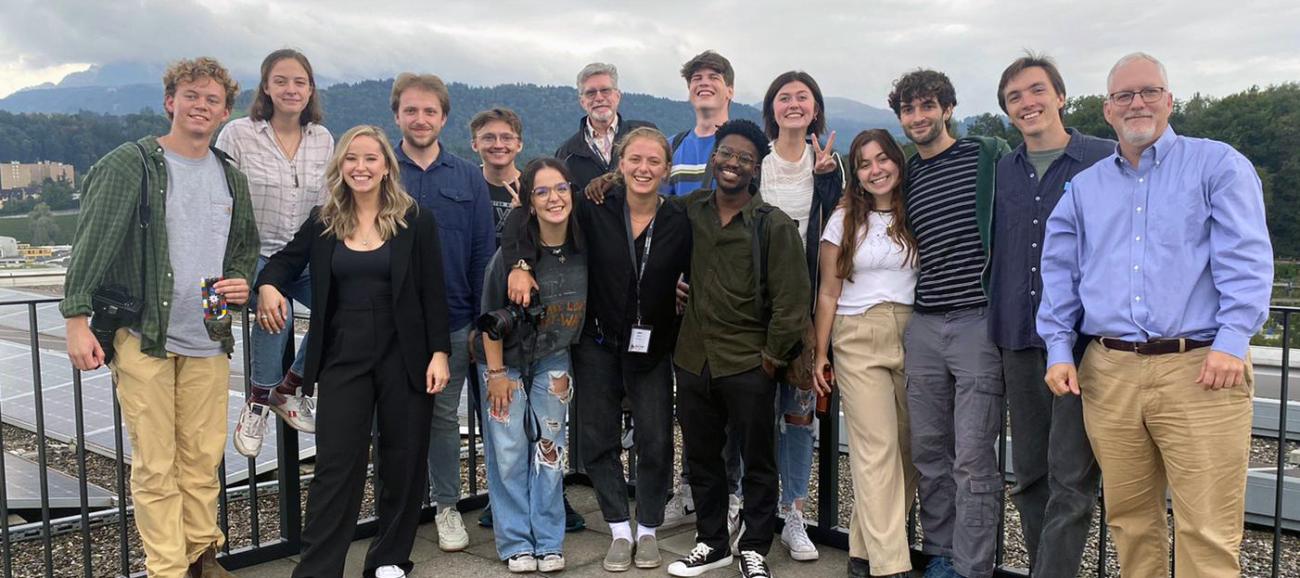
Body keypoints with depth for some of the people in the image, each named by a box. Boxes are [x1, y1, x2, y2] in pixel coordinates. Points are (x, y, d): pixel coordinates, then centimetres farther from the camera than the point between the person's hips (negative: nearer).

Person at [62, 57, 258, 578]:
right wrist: (77, 318, -14)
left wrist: (241, 281, 4)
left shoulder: (232, 179, 13)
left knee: (204, 459, 11)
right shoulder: (129, 165, -5)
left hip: (208, 340, 5)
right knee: (155, 465, 0)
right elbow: (92, 243, -8)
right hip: (143, 337, -5)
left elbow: (246, 245, 25)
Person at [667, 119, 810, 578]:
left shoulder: (774, 225, -9)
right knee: (701, 457, 15)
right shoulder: (691, 210, 3)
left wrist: (774, 356, -8)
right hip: (693, 358, 4)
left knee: (757, 461, 7)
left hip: (749, 364, -4)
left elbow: (792, 298, -10)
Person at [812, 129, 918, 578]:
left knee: (905, 451, 1)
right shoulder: (844, 221, 5)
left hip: (911, 338, 3)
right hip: (859, 341, -2)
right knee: (879, 449, -9)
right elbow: (829, 293, 6)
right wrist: (820, 353, 2)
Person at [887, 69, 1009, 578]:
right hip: (923, 326, 5)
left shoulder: (990, 155, 1)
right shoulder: (906, 177, 15)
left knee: (973, 458, -4)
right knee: (928, 451, 10)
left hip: (980, 321, -5)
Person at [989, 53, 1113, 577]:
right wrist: (999, 325, 10)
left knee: (1071, 479, -5)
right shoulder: (1002, 171, 12)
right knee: (1030, 475, 11)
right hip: (1019, 342, 5)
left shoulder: (1106, 161, 0)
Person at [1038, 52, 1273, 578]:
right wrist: (1059, 349, 6)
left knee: (1208, 534, -5)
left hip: (1199, 370, -4)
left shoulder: (1218, 166, 6)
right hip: (1109, 373, 4)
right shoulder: (1084, 187, 17)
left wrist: (1232, 340, -15)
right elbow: (1059, 273, 15)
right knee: (1129, 519, 11)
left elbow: (1246, 258, -4)